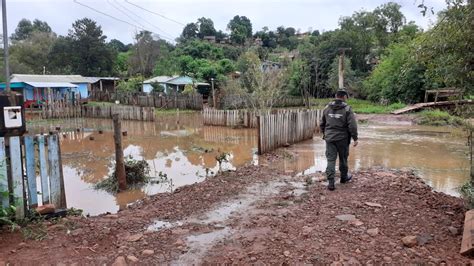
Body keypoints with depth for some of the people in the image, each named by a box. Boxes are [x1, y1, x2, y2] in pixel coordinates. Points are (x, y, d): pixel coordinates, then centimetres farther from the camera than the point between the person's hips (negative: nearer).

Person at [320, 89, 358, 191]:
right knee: (343, 159, 16)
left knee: (331, 159, 2)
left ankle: (331, 182, -5)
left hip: (329, 137, 3)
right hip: (342, 138, -2)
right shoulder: (347, 109, -10)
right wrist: (355, 138, -6)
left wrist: (324, 133, 29)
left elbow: (322, 123, 14)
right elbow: (352, 125, -13)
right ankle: (344, 177, 35)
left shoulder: (327, 108, 4)